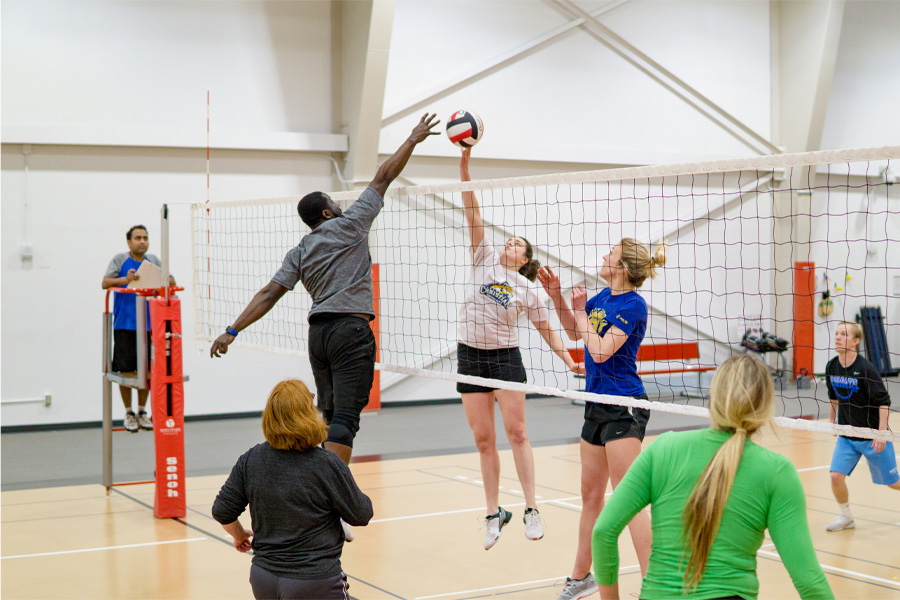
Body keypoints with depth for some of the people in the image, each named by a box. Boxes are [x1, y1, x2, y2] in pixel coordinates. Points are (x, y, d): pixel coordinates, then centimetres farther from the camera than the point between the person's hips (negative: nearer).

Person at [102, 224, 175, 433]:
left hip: (148, 324, 3)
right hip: (124, 324, -3)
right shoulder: (119, 259, 1)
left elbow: (171, 281, 9)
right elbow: (105, 283, -7)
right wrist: (125, 279, -25)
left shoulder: (153, 260, 10)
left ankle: (142, 411, 18)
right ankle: (128, 413, 12)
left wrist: (163, 282, -14)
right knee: (125, 370, -1)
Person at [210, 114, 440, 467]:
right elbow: (383, 177, 5)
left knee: (328, 414, 16)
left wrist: (233, 330, 7)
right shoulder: (348, 225, 1)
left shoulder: (299, 253, 13)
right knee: (345, 418, -12)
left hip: (318, 332, 6)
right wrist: (412, 140, 13)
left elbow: (269, 294, 5)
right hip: (351, 330, -6)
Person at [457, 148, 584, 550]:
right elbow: (473, 213, -3)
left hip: (505, 358, -1)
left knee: (516, 432, -5)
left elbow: (547, 330, 10)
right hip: (470, 356, 2)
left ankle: (531, 509, 1)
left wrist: (569, 360, -2)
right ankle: (494, 513, 11)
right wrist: (464, 164, -9)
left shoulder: (527, 290, 3)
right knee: (483, 439, 4)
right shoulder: (484, 260, 4)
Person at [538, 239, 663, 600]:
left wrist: (581, 311, -10)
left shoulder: (632, 305, -15)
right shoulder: (604, 297, 9)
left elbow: (601, 351, -22)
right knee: (591, 496, 16)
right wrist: (556, 296, 10)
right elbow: (574, 330, 24)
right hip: (597, 406, 9)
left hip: (624, 410, -9)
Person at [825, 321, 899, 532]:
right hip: (846, 436, 4)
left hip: (872, 437, -4)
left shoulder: (867, 369, -21)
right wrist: (833, 420, 20)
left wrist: (882, 434, -21)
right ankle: (846, 517, 11)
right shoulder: (831, 367, -3)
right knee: (836, 476, -10)